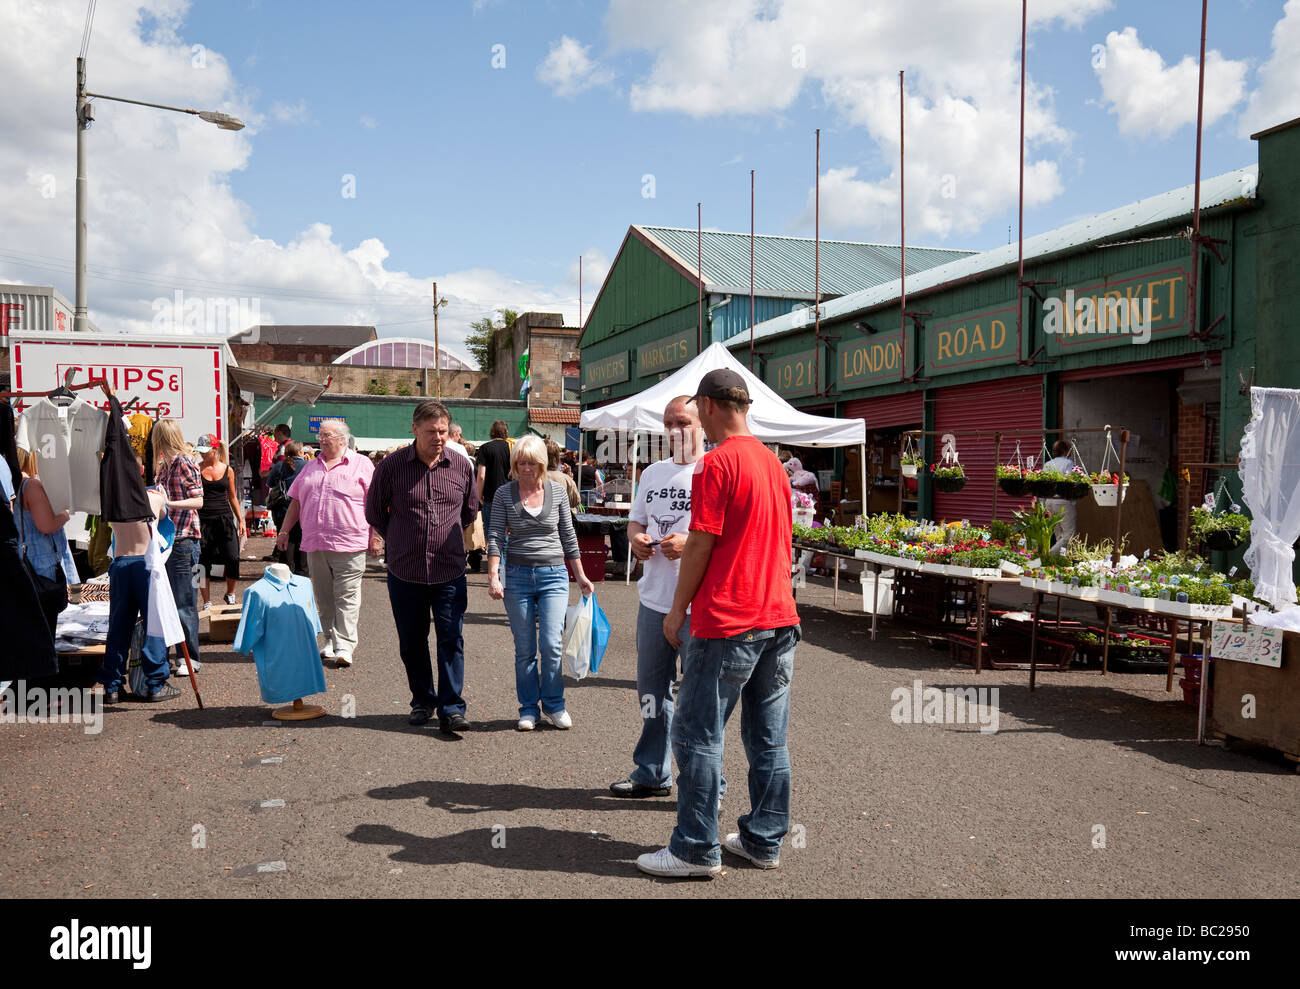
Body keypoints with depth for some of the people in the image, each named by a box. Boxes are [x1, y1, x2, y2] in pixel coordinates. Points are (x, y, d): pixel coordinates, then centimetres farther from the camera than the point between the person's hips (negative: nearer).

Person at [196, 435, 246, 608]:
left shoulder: (227, 470, 7)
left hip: (225, 518, 1)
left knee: (232, 558, -9)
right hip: (203, 520, -1)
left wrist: (240, 520, 12)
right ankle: (207, 602, 13)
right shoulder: (197, 469, 2)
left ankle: (230, 594, 16)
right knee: (203, 562, 1)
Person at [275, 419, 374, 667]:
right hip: (315, 544, 6)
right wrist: (284, 531, 17)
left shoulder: (361, 464, 3)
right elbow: (296, 502, 22)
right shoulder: (311, 467, 18)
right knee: (323, 598, 10)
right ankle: (330, 642, 20)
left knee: (347, 596, -7)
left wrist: (374, 535, -6)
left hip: (349, 544, -5)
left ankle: (345, 646, -6)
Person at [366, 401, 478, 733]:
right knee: (412, 643, 11)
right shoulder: (392, 465, -4)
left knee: (451, 640, -4)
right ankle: (422, 700, 27)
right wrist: (400, 541, 12)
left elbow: (470, 509, 18)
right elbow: (374, 511, 9)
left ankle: (451, 708, 1)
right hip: (405, 572, 0)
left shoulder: (461, 466, 1)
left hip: (449, 572, 0)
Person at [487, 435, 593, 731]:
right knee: (524, 649, 4)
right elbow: (495, 537, -3)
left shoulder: (557, 490, 4)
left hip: (554, 575, 0)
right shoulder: (504, 494, 1)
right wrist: (493, 576, -15)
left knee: (551, 644, -7)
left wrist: (581, 576, 12)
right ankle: (529, 708, 17)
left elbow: (568, 537, 11)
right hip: (517, 575, 0)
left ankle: (553, 704, 11)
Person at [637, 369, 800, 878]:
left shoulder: (716, 463, -12)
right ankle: (764, 841, 22)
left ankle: (696, 849, 7)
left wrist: (678, 609, -2)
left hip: (727, 624, -8)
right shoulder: (773, 461, 13)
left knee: (697, 733, 1)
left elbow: (700, 546, -12)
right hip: (779, 616, 8)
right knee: (768, 736, 12)